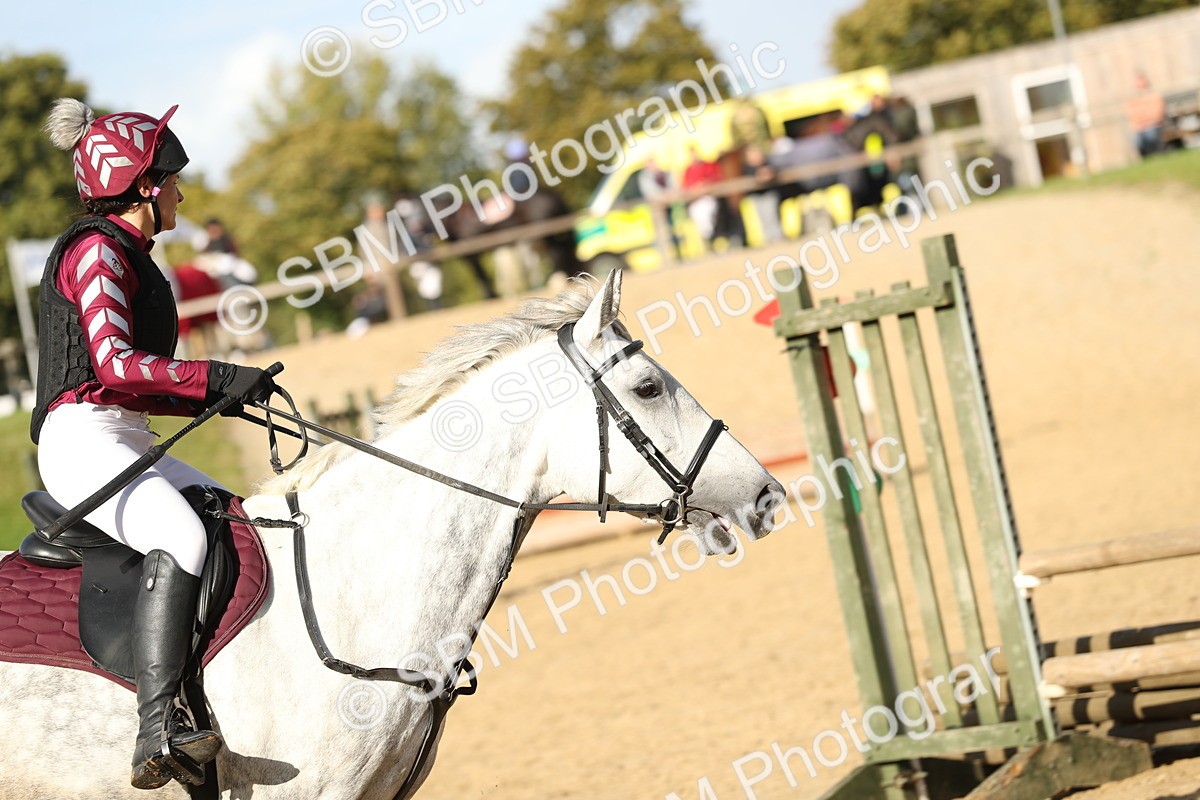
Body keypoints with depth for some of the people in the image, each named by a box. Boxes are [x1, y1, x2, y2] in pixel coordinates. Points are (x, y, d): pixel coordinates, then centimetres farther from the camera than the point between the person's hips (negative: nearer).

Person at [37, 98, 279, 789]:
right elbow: (113, 362, -22)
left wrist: (216, 397, 10)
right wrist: (218, 376, -22)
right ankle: (159, 729, -39)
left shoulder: (130, 256, 22)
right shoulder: (97, 250, -8)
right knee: (182, 537, -32)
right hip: (83, 440, -10)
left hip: (131, 443, 10)